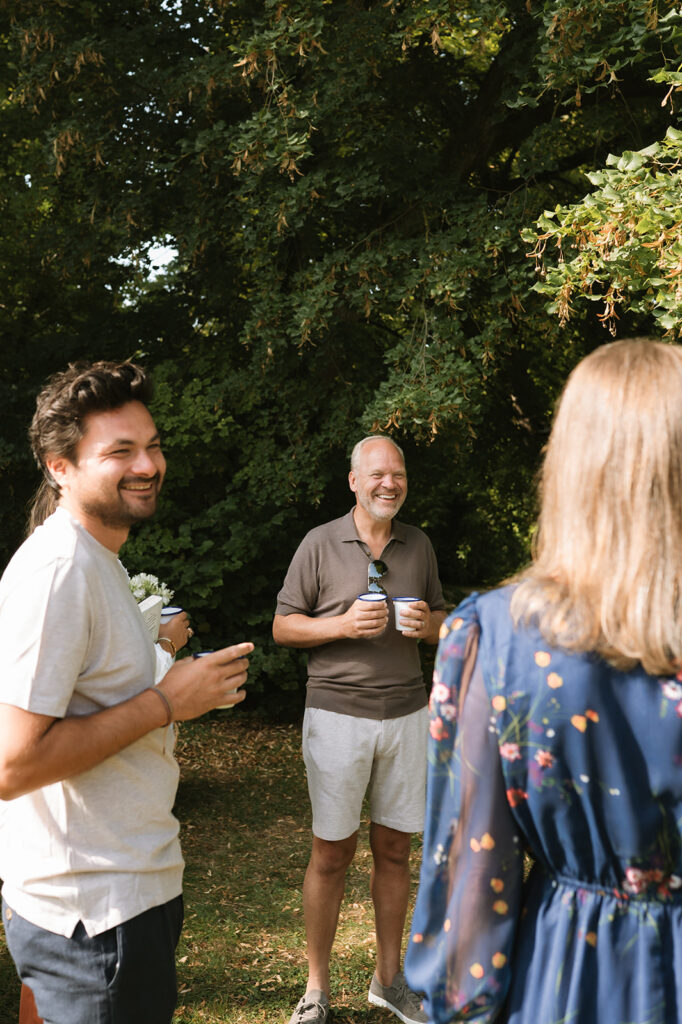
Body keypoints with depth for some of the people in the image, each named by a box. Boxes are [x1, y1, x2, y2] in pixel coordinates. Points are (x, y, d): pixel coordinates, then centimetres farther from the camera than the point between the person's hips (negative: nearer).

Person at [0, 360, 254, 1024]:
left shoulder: (95, 560, 13)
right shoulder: (57, 569, -21)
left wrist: (181, 685, 8)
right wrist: (164, 703, -20)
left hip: (129, 887, 10)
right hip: (93, 914, -10)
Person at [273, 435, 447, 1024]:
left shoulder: (419, 545, 10)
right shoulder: (321, 544, -2)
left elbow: (441, 619, 18)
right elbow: (283, 627, 0)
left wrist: (428, 624, -6)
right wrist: (344, 625, -16)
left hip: (407, 714, 3)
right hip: (338, 714, -3)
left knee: (394, 849, 10)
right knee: (332, 852, 2)